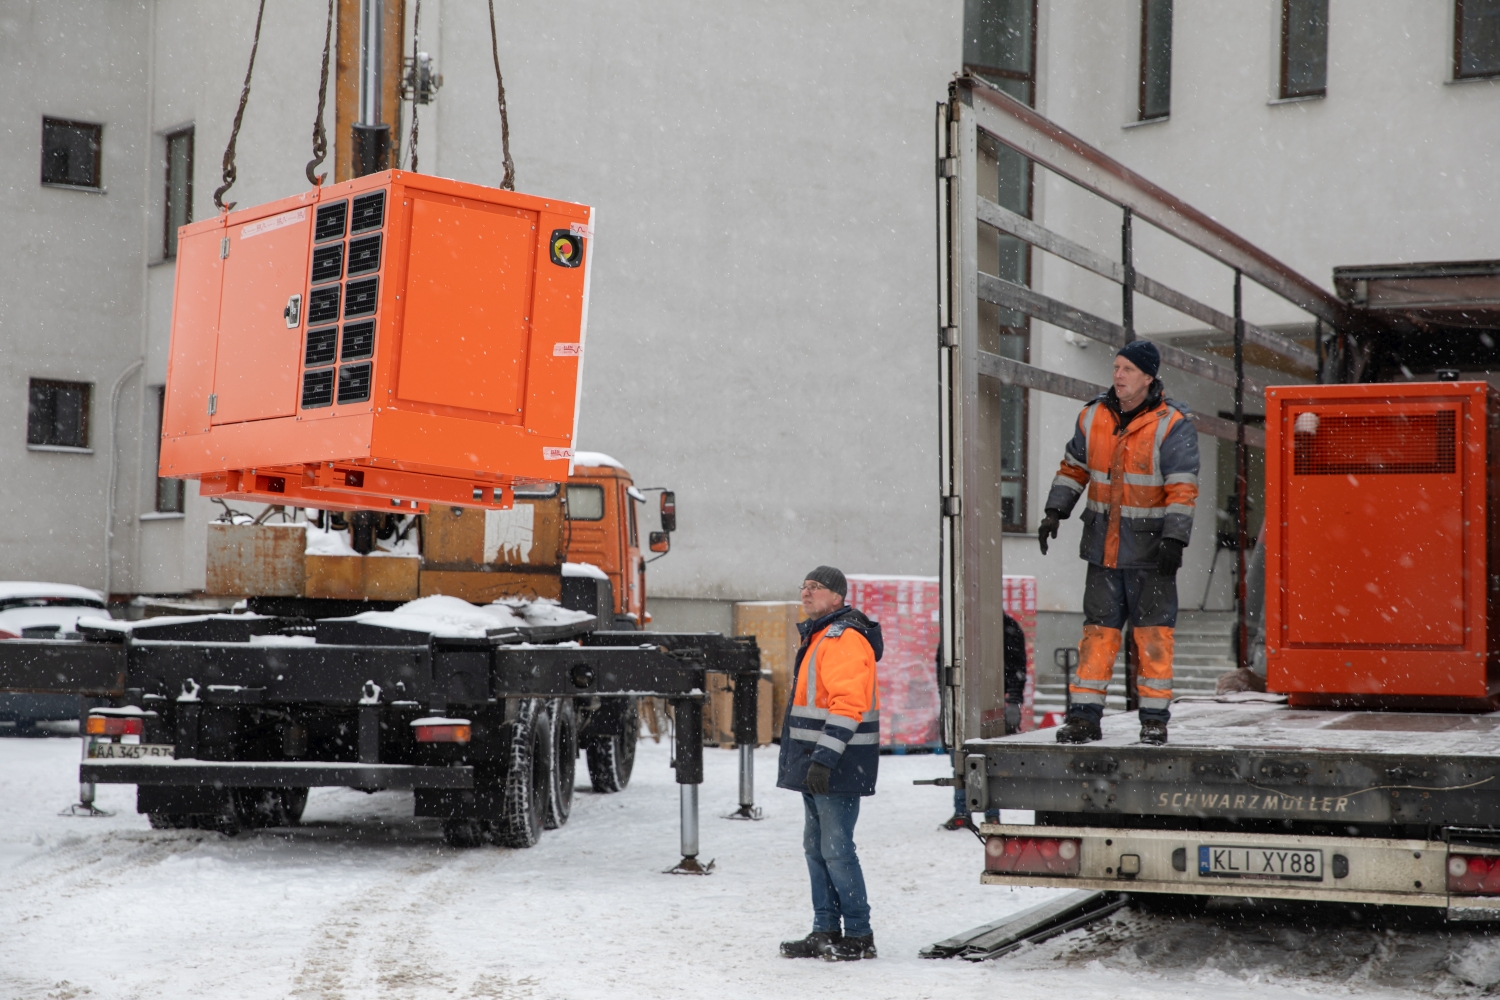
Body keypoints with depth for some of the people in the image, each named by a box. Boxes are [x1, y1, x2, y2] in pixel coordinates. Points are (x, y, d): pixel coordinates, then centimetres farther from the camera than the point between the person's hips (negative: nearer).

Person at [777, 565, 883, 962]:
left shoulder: (844, 639, -16)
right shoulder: (818, 637, 19)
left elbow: (847, 705, -25)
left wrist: (825, 758, -29)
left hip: (838, 766, -11)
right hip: (816, 765, 11)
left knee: (836, 849, -8)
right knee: (816, 848, 13)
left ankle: (858, 936, -1)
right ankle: (826, 932, 20)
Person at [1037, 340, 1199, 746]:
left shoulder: (1172, 424, -9)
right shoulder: (1094, 416, 6)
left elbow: (1183, 488, -12)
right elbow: (1073, 467, 18)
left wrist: (1174, 539, -19)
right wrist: (1054, 512, 10)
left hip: (1150, 549, -4)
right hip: (1104, 545, 4)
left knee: (1153, 632, 1)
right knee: (1097, 630, 5)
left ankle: (1155, 717, 10)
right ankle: (1084, 715, 7)